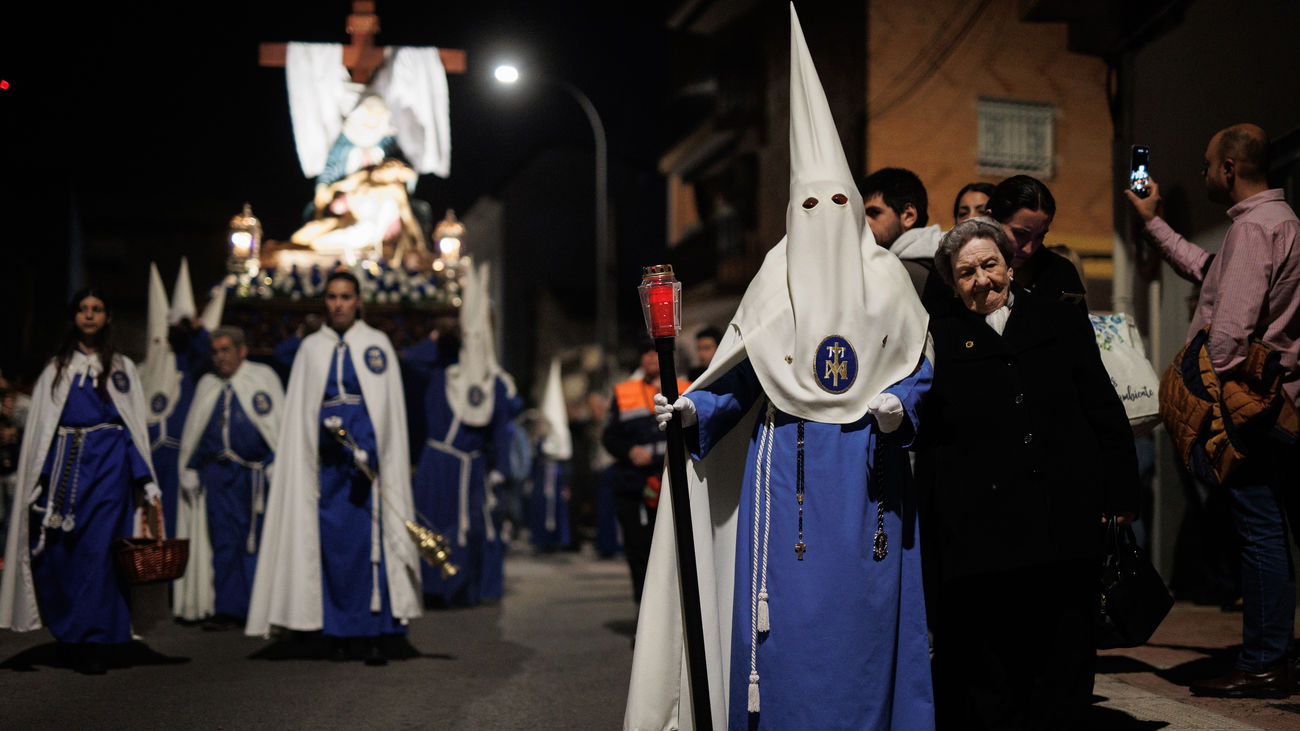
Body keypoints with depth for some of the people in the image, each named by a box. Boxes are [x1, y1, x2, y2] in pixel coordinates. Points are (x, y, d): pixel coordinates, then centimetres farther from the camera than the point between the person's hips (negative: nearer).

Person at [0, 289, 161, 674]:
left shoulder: (122, 367, 13)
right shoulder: (57, 368, 14)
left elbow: (136, 426, 9)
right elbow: (39, 426, 11)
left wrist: (145, 482, 0)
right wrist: (37, 479, 1)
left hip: (108, 465, -1)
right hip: (65, 464, 1)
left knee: (99, 548, -8)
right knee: (56, 551, -3)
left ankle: (90, 642, -4)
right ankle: (66, 633, 10)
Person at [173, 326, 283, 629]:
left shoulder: (263, 377, 3)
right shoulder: (207, 385, 15)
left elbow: (279, 424, 0)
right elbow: (192, 432, 20)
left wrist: (277, 467, -8)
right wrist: (189, 469, 12)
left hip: (255, 474, -3)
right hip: (218, 474, 3)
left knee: (256, 541, 1)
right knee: (224, 542, 0)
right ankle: (228, 609, 4)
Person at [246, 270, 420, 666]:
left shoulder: (377, 344, 6)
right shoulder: (311, 348, 12)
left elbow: (390, 408, 1)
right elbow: (298, 412, 13)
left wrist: (369, 451, -10)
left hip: (370, 454, -2)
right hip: (327, 458, 2)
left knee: (371, 540, -8)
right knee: (333, 541, 0)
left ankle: (373, 633, -7)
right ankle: (340, 632, 6)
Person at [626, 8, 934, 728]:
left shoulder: (885, 277, 6)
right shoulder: (777, 278, 5)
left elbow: (916, 367, 8)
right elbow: (742, 376, 3)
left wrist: (899, 405, -12)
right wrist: (693, 408, -12)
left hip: (866, 468, 0)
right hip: (789, 465, 0)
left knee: (863, 607, 1)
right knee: (790, 605, -2)